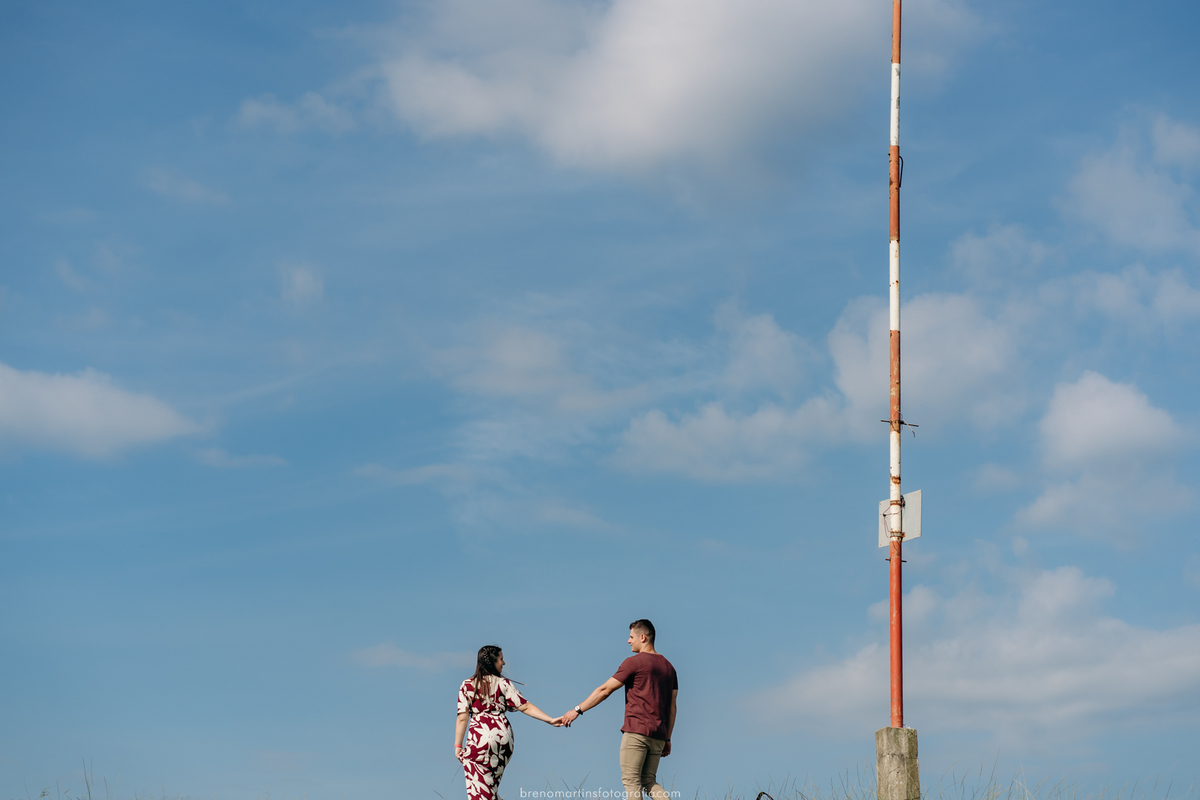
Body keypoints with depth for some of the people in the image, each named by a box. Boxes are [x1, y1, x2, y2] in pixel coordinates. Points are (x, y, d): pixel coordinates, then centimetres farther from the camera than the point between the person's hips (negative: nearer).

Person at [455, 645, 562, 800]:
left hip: (479, 736, -3)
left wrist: (458, 746, 1)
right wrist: (550, 720, -1)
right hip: (503, 735, 3)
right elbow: (525, 707, -2)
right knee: (491, 788, 16)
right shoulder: (503, 684, 4)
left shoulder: (467, 686, 2)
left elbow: (462, 718, -2)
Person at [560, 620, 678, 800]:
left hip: (636, 731, -7)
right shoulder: (668, 667, 17)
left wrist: (577, 710, 2)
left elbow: (605, 690, -4)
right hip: (658, 735, 7)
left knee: (631, 781, -6)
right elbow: (672, 707, 17)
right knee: (648, 782, 10)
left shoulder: (634, 662, -4)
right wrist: (667, 739, 20)